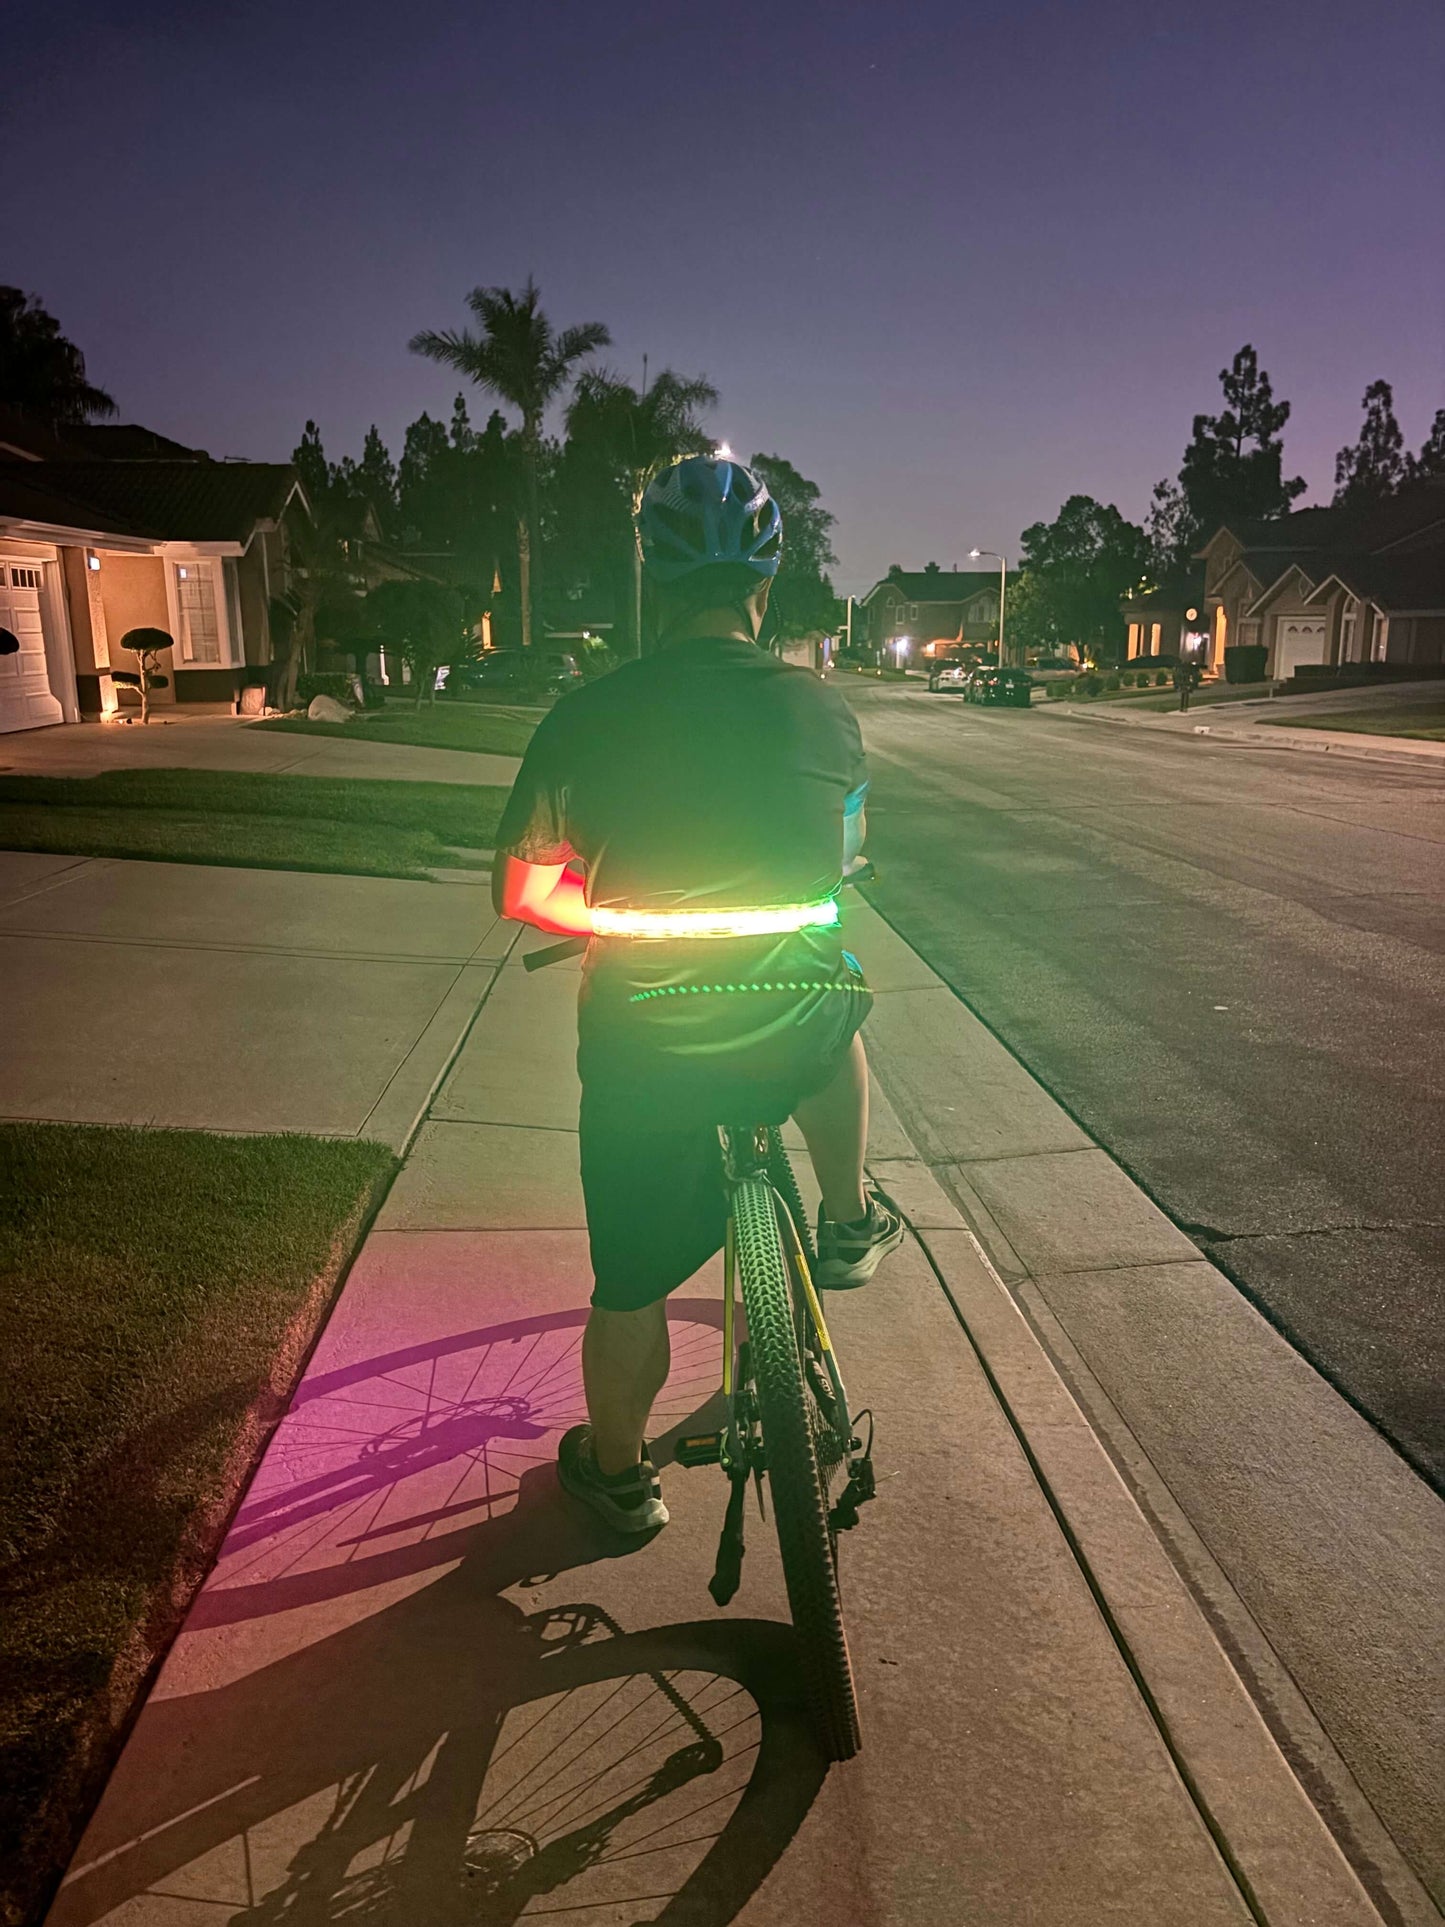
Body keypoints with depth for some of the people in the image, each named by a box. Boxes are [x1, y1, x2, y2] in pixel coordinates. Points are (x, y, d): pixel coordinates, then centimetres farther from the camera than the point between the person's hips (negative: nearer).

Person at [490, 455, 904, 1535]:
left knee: (631, 1280, 18)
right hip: (790, 1040, 1)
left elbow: (522, 895, -1)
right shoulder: (823, 711, -4)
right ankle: (847, 1225, 42)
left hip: (641, 1048, 0)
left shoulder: (590, 717, -8)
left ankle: (619, 1472, 38)